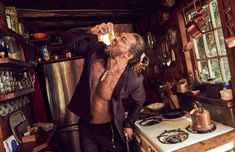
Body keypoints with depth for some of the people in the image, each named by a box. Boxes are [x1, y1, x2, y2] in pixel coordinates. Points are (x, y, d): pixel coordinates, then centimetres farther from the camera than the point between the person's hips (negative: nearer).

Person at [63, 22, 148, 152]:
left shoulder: (133, 79, -23)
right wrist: (90, 33, -27)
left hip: (110, 130, -3)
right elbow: (67, 38, -11)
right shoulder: (95, 51, -17)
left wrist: (129, 124, 4)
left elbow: (139, 101, -4)